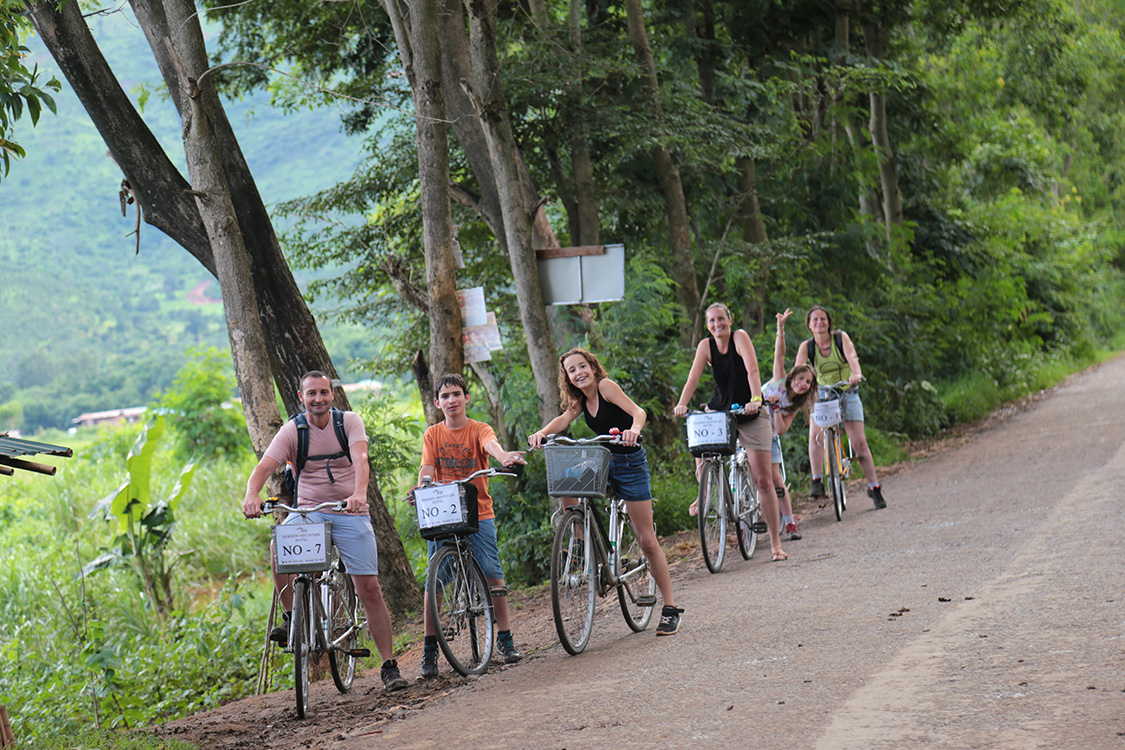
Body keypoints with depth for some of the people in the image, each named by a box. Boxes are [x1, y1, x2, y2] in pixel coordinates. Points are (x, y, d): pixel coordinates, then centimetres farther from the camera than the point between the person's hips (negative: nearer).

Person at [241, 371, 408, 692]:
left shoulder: (350, 421, -4)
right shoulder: (291, 431, -3)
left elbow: (360, 459, -21)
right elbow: (264, 467, -16)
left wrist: (359, 493, -41)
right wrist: (251, 495, -38)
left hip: (350, 513, 0)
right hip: (308, 510, 0)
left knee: (369, 589, -6)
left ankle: (389, 666, 2)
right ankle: (291, 617, -11)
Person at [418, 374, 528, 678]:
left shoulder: (478, 429, 1)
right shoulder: (433, 434, 8)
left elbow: (491, 444, -21)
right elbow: (427, 468, -3)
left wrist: (504, 456, -45)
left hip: (478, 513, -1)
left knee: (492, 573, -6)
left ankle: (505, 639, 5)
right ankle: (429, 649, 4)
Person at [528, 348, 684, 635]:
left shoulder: (605, 386, -14)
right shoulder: (580, 400, 7)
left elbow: (637, 411, -27)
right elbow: (564, 419, -10)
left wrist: (634, 430, -49)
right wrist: (542, 433, -31)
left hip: (629, 462, -7)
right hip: (603, 461, 7)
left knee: (647, 540, -5)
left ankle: (670, 608, 2)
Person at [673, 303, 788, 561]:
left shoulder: (740, 337, -14)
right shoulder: (706, 346, -4)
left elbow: (752, 370, -27)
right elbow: (693, 377, -14)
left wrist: (755, 399, -42)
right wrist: (681, 404, -31)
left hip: (750, 414, -3)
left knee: (762, 479, -5)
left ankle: (775, 543, 0)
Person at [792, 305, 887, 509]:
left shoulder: (840, 337, -8)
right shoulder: (807, 346, -4)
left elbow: (852, 357, -25)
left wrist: (857, 374, -45)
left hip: (847, 394, -1)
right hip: (823, 396, 1)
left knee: (859, 442, -6)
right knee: (815, 436, -24)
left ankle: (874, 487, 4)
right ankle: (817, 481, -20)